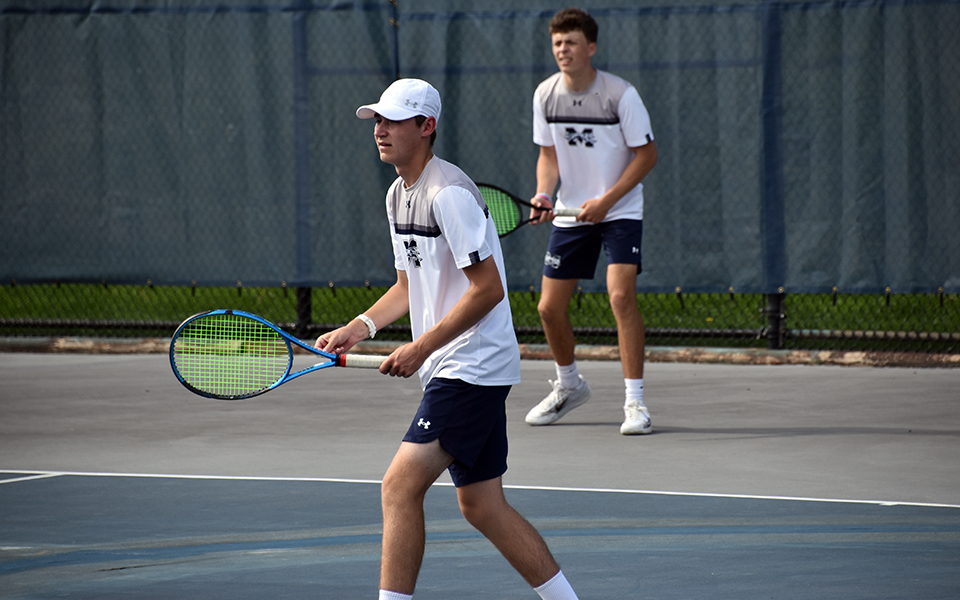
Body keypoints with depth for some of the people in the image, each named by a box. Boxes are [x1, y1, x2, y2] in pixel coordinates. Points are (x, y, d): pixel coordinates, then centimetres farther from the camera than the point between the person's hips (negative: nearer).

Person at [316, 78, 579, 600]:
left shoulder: (449, 194, -18)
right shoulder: (398, 195, 13)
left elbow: (488, 288, -21)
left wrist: (421, 347, -21)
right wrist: (358, 328, 5)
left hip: (473, 365, -10)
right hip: (452, 370, 10)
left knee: (400, 487, -14)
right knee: (481, 506, 12)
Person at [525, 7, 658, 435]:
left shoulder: (620, 95, -16)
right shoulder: (546, 95, -3)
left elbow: (646, 154, -11)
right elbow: (549, 154, 8)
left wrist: (606, 201, -18)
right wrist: (544, 194, -11)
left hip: (620, 210, -5)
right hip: (571, 215, 5)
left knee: (621, 294, -23)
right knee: (550, 307, 4)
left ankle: (635, 402, -16)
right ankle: (569, 386, 31)